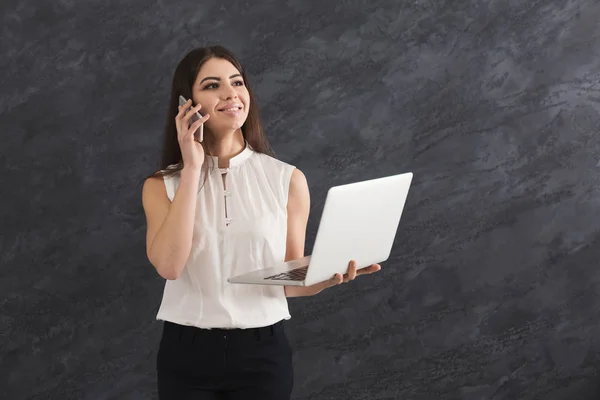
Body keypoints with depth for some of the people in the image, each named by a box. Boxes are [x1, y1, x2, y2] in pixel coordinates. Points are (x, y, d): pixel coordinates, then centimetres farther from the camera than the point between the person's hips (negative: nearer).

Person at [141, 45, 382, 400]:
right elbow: (168, 265, -16)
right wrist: (192, 168, -14)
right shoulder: (162, 185, 1)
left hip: (263, 352, 0)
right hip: (186, 354, 0)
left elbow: (291, 281, 4)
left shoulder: (287, 179, 1)